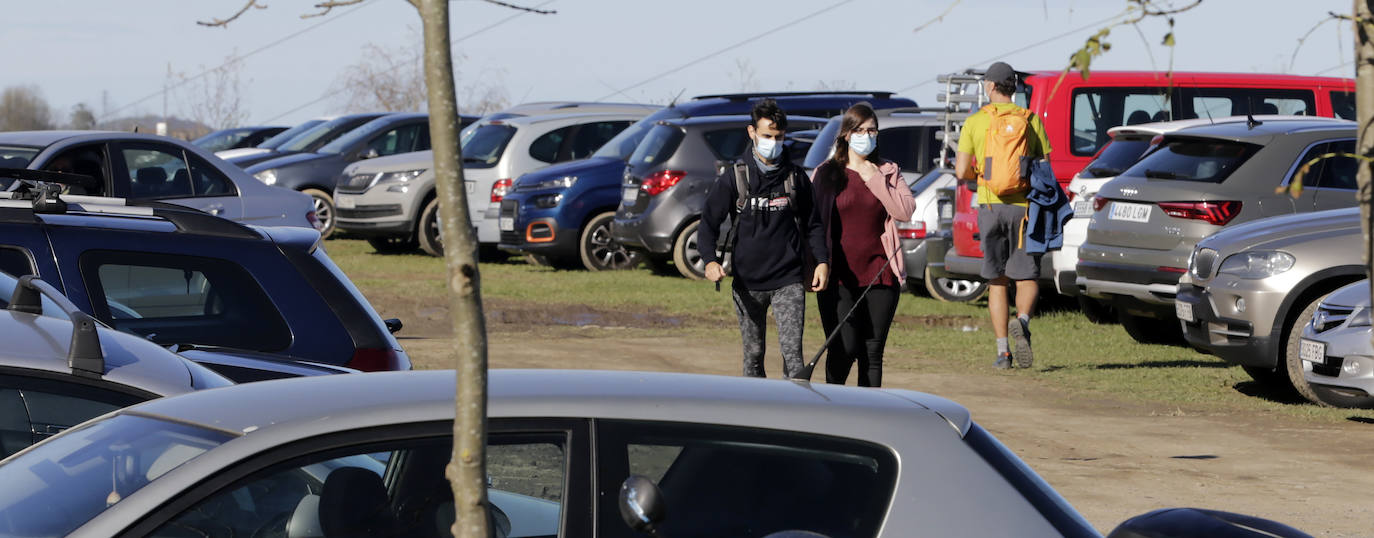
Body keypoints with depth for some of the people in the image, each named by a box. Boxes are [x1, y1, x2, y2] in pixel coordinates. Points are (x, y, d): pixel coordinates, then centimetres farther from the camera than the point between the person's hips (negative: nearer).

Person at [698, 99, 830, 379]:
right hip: (747, 282, 0)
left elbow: (812, 223, 16)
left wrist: (822, 260, 1)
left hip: (789, 281, 0)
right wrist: (710, 260, -18)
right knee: (753, 354, 6)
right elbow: (709, 222, 0)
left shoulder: (795, 176, 7)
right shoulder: (734, 176, 1)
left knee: (792, 351, -12)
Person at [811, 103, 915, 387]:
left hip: (880, 273, 2)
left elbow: (905, 211, -4)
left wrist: (874, 180, -8)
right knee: (844, 349, -12)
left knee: (872, 353, 3)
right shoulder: (826, 174, 7)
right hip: (838, 276, -2)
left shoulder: (888, 172, 11)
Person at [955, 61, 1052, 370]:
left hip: (990, 205, 0)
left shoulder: (975, 122, 0)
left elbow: (961, 172, -3)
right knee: (1027, 278, 5)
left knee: (997, 282, 8)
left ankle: (1003, 351, 3)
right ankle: (1022, 321, -26)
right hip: (1023, 206, 0)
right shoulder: (1031, 120, 3)